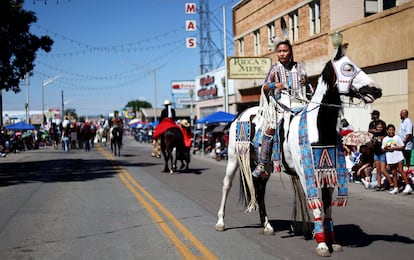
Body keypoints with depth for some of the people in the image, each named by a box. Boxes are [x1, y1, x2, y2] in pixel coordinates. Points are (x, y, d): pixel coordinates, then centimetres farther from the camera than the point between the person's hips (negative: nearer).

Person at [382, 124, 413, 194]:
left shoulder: (397, 137, 0)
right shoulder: (385, 139, 11)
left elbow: (402, 147, -2)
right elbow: (383, 149, 15)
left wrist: (394, 148, -13)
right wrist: (385, 148, -7)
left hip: (398, 157, -4)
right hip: (390, 159, 4)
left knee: (401, 170, -14)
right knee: (394, 173, 7)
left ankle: (407, 186, -15)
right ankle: (395, 188, 10)